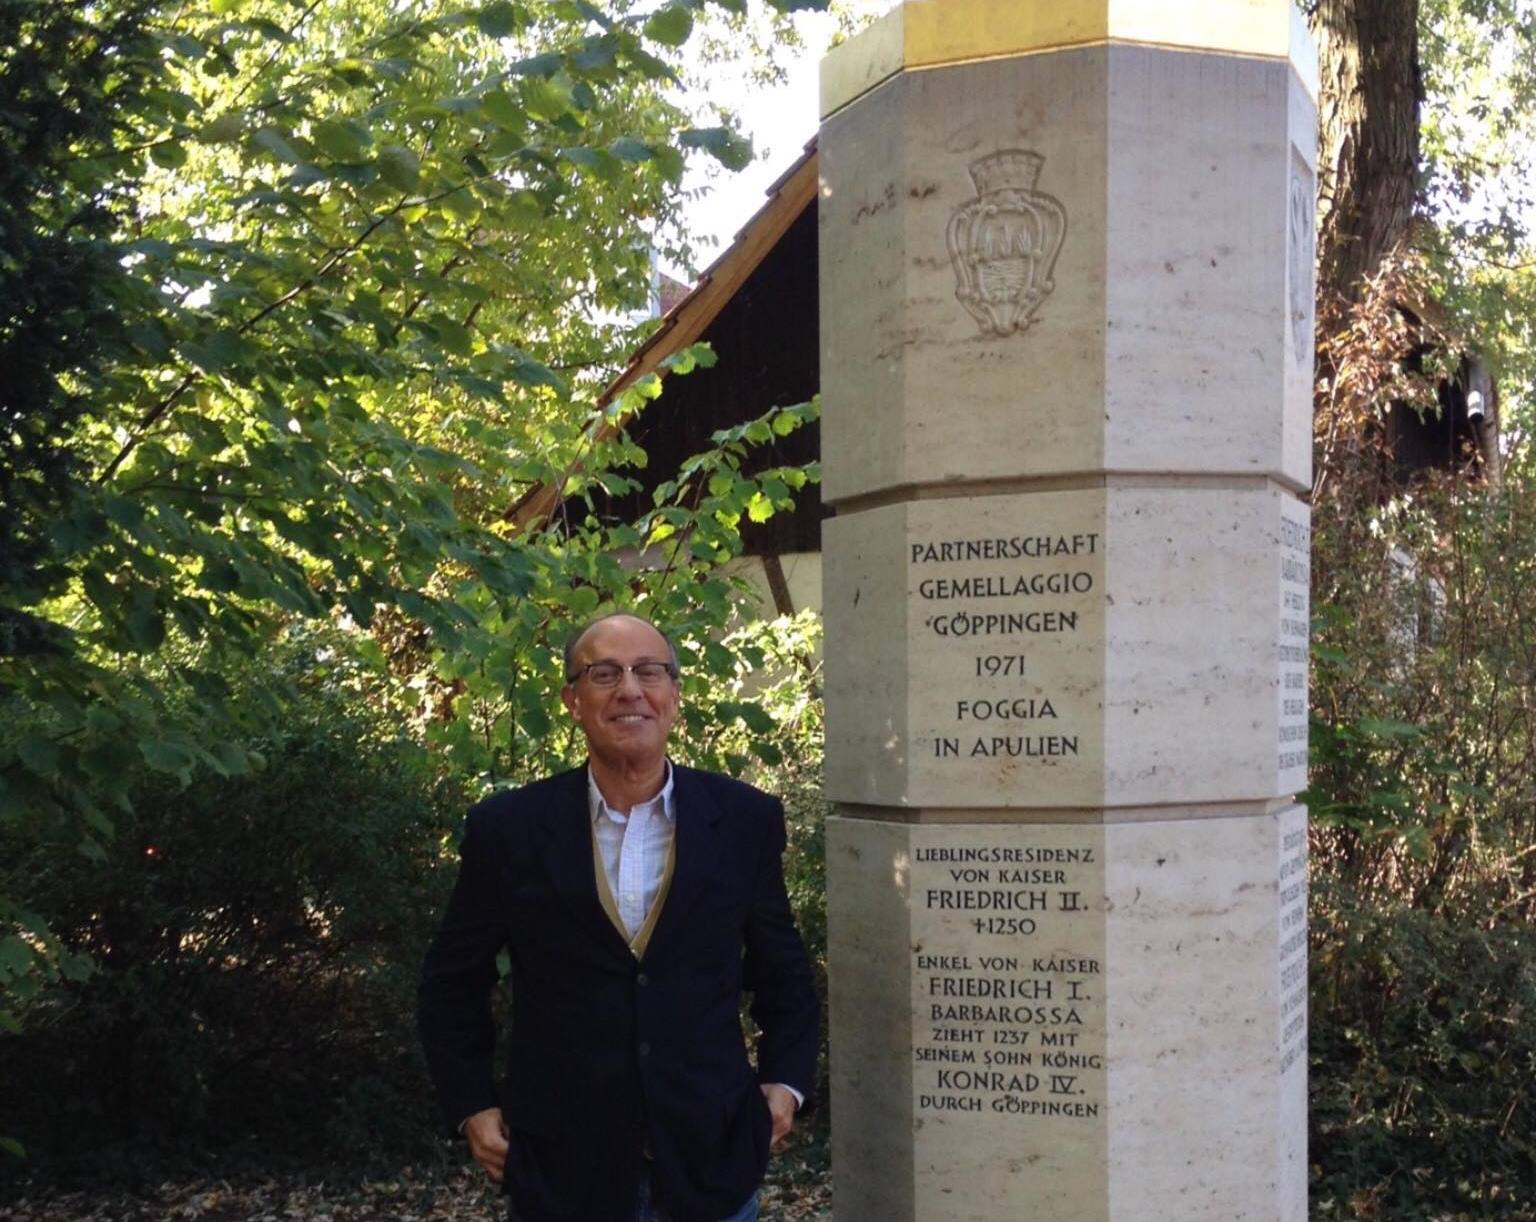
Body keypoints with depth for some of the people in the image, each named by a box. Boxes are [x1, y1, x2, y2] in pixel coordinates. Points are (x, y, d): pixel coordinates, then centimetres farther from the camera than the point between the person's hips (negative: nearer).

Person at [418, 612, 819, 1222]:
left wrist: (786, 1082, 2)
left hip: (711, 1164, 1)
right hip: (561, 1169, -1)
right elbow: (452, 984, 8)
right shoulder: (508, 829, -4)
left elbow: (782, 971, 11)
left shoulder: (746, 820, -1)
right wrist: (471, 1108, 1)